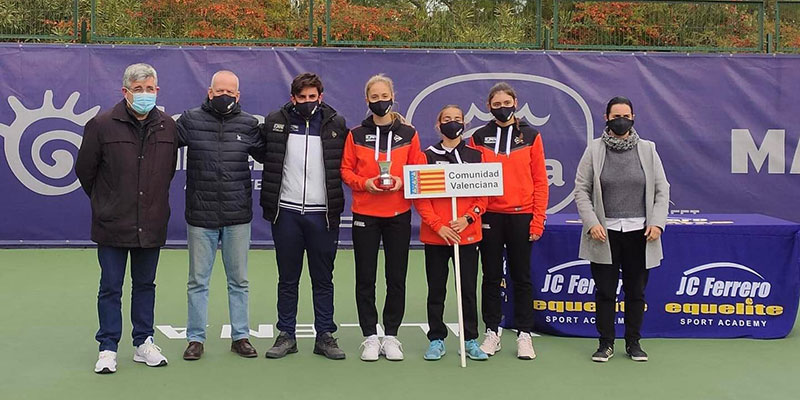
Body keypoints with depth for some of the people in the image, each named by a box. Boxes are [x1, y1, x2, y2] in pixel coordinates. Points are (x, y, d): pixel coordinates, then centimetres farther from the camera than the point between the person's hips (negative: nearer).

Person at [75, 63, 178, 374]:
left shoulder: (167, 127, 4)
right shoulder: (102, 125, -6)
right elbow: (85, 170, 3)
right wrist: (105, 202, 11)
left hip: (151, 225, 3)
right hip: (112, 225, -3)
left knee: (145, 285, 13)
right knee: (110, 288, 5)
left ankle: (143, 343, 25)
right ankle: (108, 349, 15)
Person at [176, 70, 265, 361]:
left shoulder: (249, 124, 4)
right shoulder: (190, 120, 0)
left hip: (238, 217, 1)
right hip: (200, 216, -1)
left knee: (239, 280, 10)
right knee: (198, 281, 7)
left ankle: (241, 336, 22)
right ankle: (196, 338, 19)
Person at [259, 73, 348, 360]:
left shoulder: (336, 124, 4)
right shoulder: (275, 121, 4)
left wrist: (337, 201, 3)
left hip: (322, 213, 0)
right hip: (286, 211, 0)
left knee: (323, 279, 7)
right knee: (287, 279, 8)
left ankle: (325, 336, 16)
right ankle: (286, 335, 18)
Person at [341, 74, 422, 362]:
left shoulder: (408, 133, 5)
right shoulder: (356, 134, 4)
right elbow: (345, 170, 3)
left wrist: (402, 182, -13)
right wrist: (364, 183, -14)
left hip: (399, 214, 0)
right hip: (364, 214, 0)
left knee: (396, 277, 4)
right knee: (365, 277, 3)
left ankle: (391, 336, 16)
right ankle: (370, 337, 13)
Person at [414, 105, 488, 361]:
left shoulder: (476, 156, 6)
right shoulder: (428, 156, 3)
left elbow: (483, 195, 4)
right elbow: (420, 198, -2)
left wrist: (467, 219, -12)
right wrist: (438, 226, -13)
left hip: (468, 233, 0)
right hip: (435, 235, 0)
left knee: (469, 289, 5)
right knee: (436, 290, 7)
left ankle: (471, 340, 15)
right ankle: (436, 340, 16)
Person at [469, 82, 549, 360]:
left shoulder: (530, 136, 4)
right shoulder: (479, 137, 6)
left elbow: (540, 181, 1)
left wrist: (538, 219, -5)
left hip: (521, 216, -1)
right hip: (489, 216, 1)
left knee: (521, 277, 5)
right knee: (491, 276, 8)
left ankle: (524, 334, 13)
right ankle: (492, 332, 18)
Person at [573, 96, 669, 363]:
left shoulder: (647, 150, 6)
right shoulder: (594, 150, 2)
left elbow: (662, 190, 6)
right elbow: (581, 190, 0)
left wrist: (657, 222, -5)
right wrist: (591, 223, -11)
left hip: (639, 232, 1)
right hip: (605, 233, -1)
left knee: (636, 291, 9)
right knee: (605, 291, 4)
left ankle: (633, 342, 21)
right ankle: (606, 343, 15)